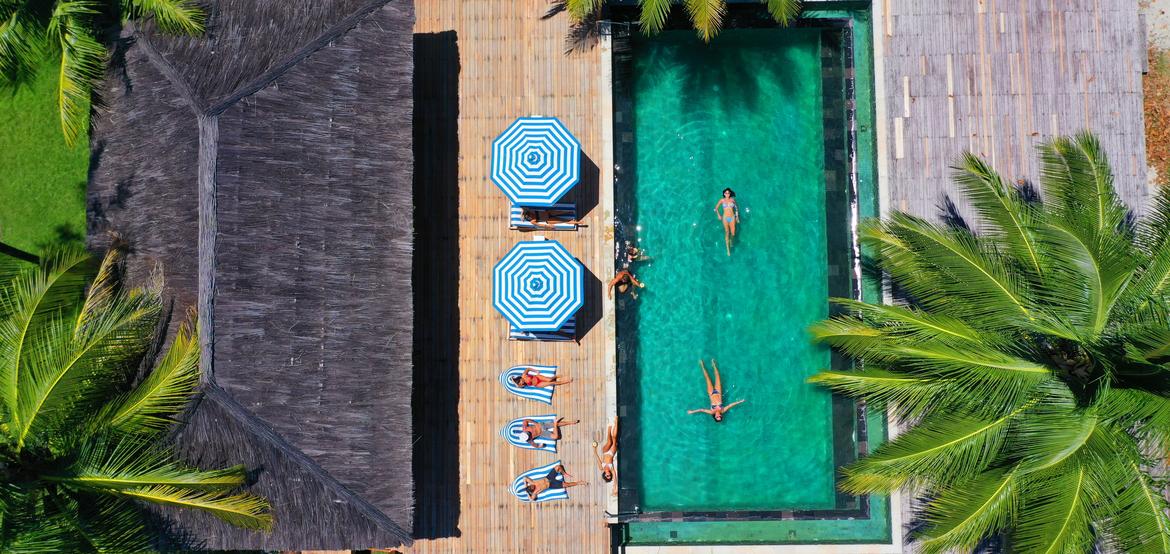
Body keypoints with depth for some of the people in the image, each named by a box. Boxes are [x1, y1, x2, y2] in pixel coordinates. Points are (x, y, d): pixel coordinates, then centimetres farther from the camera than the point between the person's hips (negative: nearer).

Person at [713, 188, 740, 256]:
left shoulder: (732, 200, 2)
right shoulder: (722, 200, -2)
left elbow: (736, 207, 14)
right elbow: (716, 208, 9)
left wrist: (737, 216, 11)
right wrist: (718, 215, -2)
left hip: (732, 217, 2)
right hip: (725, 218, -1)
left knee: (733, 234, 3)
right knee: (727, 233, -1)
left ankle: (731, 240, 42)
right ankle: (728, 250, 4)